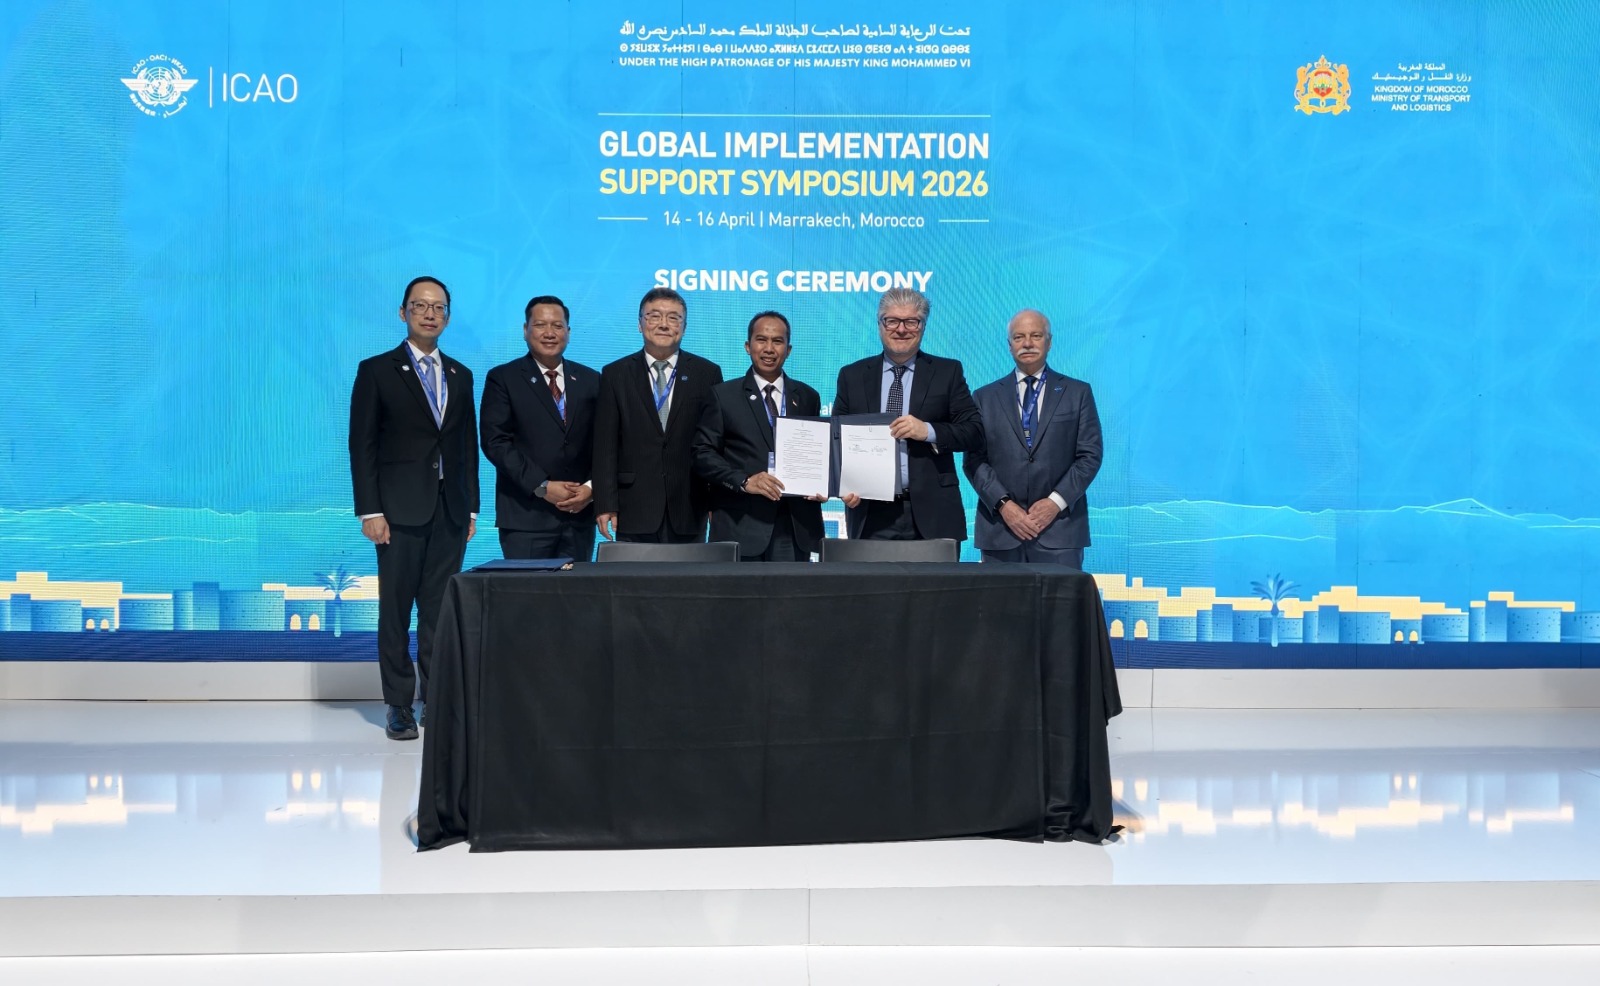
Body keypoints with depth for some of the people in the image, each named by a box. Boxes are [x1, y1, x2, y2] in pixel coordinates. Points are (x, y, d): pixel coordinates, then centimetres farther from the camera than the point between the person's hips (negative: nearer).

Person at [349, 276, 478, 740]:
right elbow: (362, 446, -3)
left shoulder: (460, 376, 13)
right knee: (396, 610, 2)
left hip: (450, 511, 4)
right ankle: (399, 706, 9)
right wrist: (369, 511, -10)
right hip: (401, 510, -3)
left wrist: (472, 507, 9)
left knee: (440, 611, 6)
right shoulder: (377, 371, 0)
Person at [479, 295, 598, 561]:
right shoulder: (503, 378, 3)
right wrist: (542, 487, -13)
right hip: (526, 516, -3)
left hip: (580, 513, 3)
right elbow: (495, 442, -6)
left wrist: (592, 488, -6)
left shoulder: (590, 380, 13)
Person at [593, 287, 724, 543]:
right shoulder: (615, 375, 6)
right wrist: (605, 505, -4)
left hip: (689, 510, 0)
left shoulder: (707, 373, 6)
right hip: (634, 511, 0)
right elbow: (605, 446, 3)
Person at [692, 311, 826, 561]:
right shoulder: (723, 395, 5)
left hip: (795, 528, 3)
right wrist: (744, 481, -15)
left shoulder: (808, 398, 14)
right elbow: (703, 453, -1)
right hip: (740, 526, -2)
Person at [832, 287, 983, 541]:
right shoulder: (852, 376, 11)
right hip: (871, 516, 1)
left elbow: (975, 432, 2)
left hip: (931, 513, -1)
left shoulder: (948, 372, 8)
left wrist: (928, 431, -14)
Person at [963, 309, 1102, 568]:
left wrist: (1056, 502, -8)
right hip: (1000, 530, 1)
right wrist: (1004, 504, -9)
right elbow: (974, 460, 4)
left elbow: (1090, 455, 4)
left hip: (1059, 529, -1)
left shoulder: (1078, 393, 10)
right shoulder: (986, 397, 11)